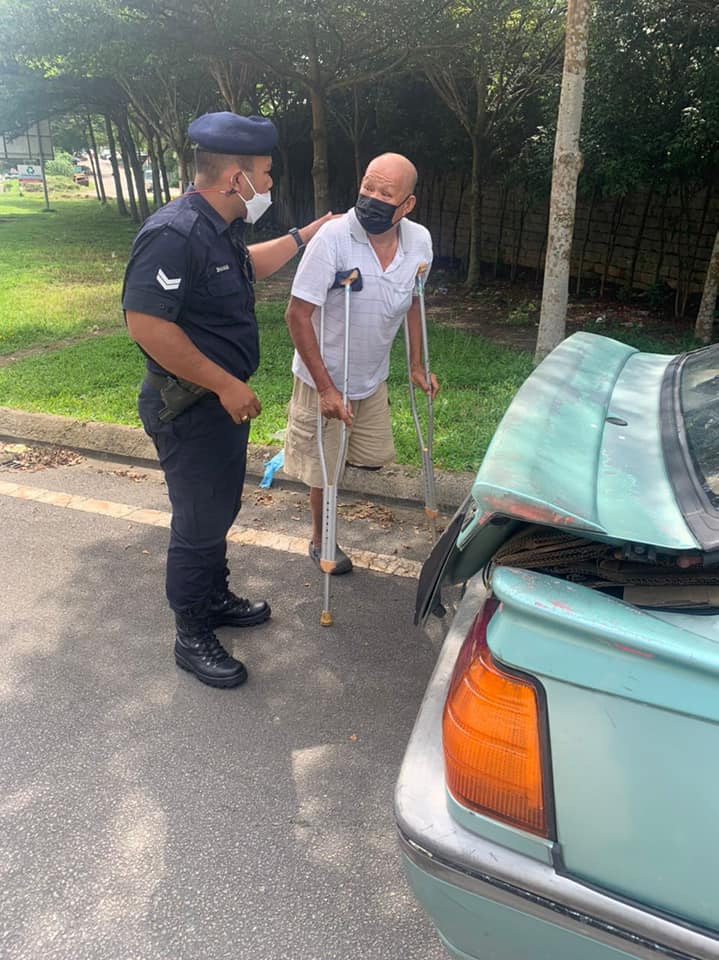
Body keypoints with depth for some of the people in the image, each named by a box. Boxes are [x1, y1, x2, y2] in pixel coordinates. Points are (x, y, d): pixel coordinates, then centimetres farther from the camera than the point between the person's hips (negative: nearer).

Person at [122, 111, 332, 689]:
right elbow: (146, 324, -28)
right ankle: (192, 638, 21)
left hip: (226, 400, 10)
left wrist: (303, 236, 26)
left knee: (219, 510, 22)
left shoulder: (222, 228, 8)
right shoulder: (174, 234, -23)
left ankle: (216, 599, 41)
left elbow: (248, 267, 30)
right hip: (190, 410, -10)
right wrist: (226, 384, -25)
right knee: (199, 525, 2)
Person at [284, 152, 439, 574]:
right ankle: (321, 540, 36)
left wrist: (417, 366, 9)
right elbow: (298, 314, -24)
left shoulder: (420, 241, -9)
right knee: (324, 468, 9)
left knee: (375, 457, 18)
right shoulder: (333, 238, -27)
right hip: (325, 378, -5)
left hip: (374, 377, 5)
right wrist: (325, 387, -26)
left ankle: (304, 445, 44)